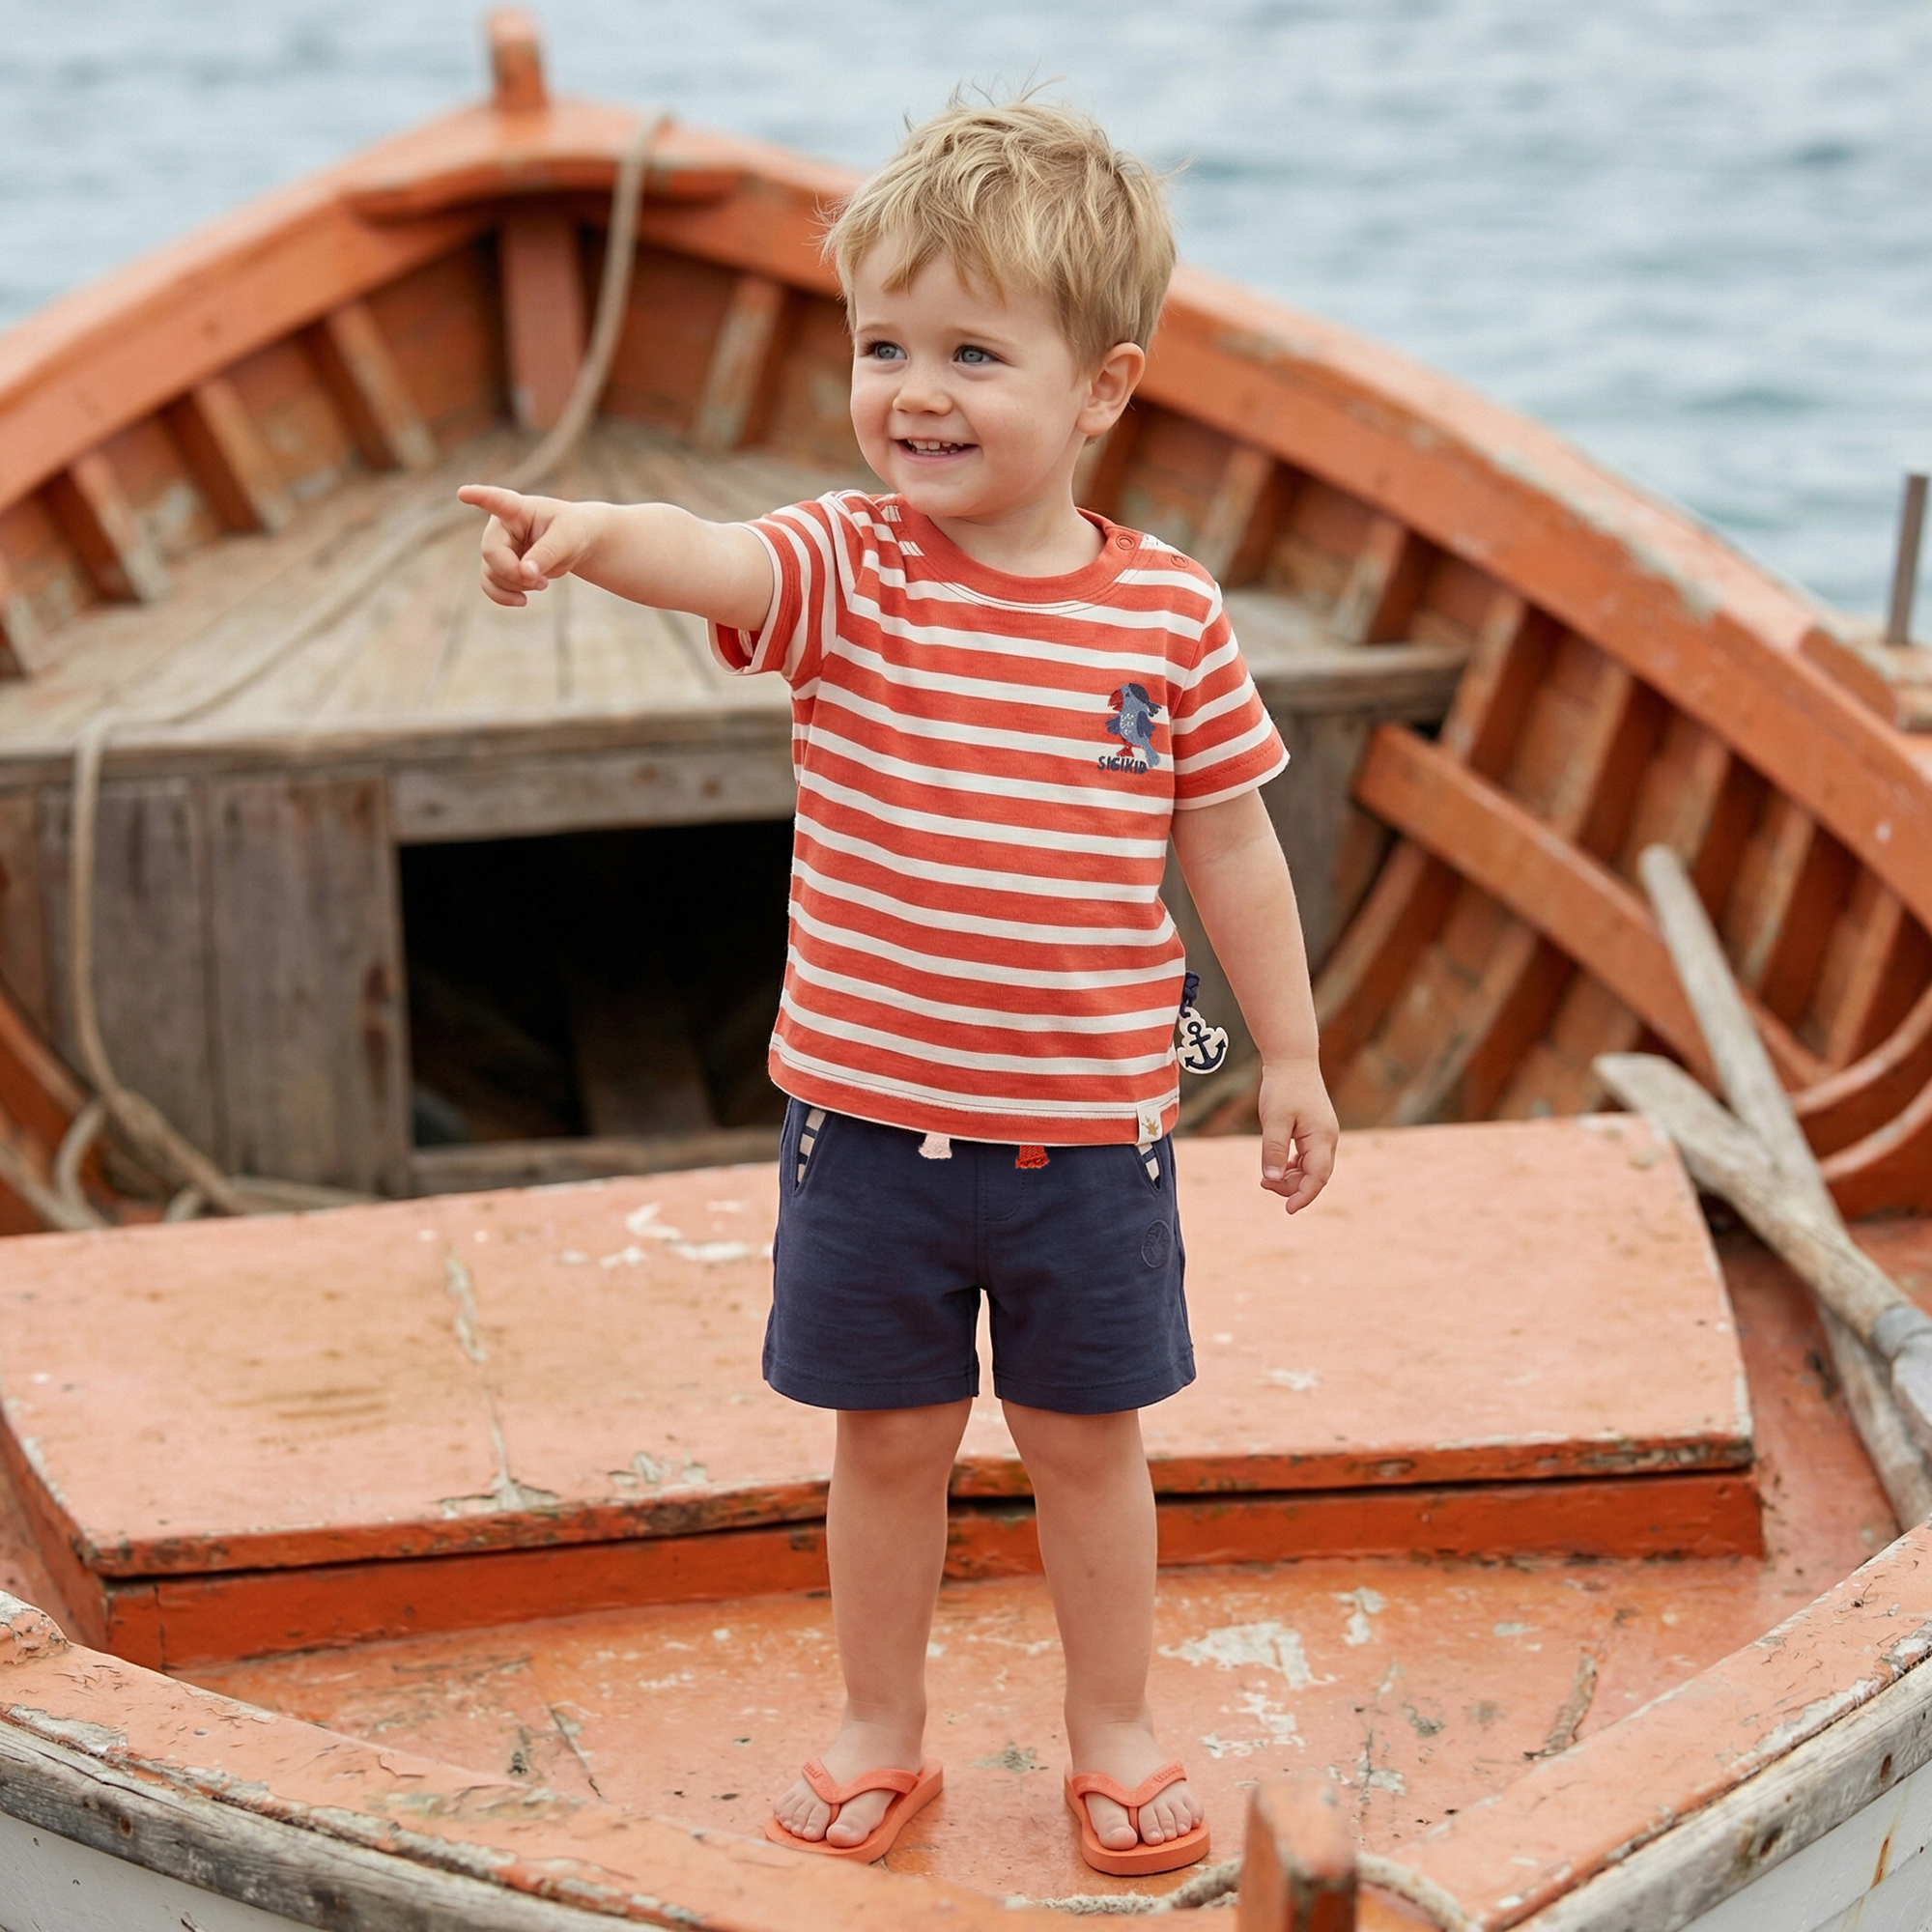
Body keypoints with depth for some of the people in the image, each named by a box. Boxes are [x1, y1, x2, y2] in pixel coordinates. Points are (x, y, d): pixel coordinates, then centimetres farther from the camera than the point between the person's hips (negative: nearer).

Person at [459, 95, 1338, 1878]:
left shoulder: (1170, 616, -5)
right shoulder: (847, 570, -9)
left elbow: (1230, 843, 5)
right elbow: (716, 561, -31)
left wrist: (1292, 1056, 10)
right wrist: (593, 528, -54)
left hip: (1090, 1127, 0)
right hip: (870, 1116, 0)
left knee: (1088, 1446, 15)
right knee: (889, 1438, 14)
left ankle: (1115, 1737, 35)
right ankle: (883, 1736, 35)